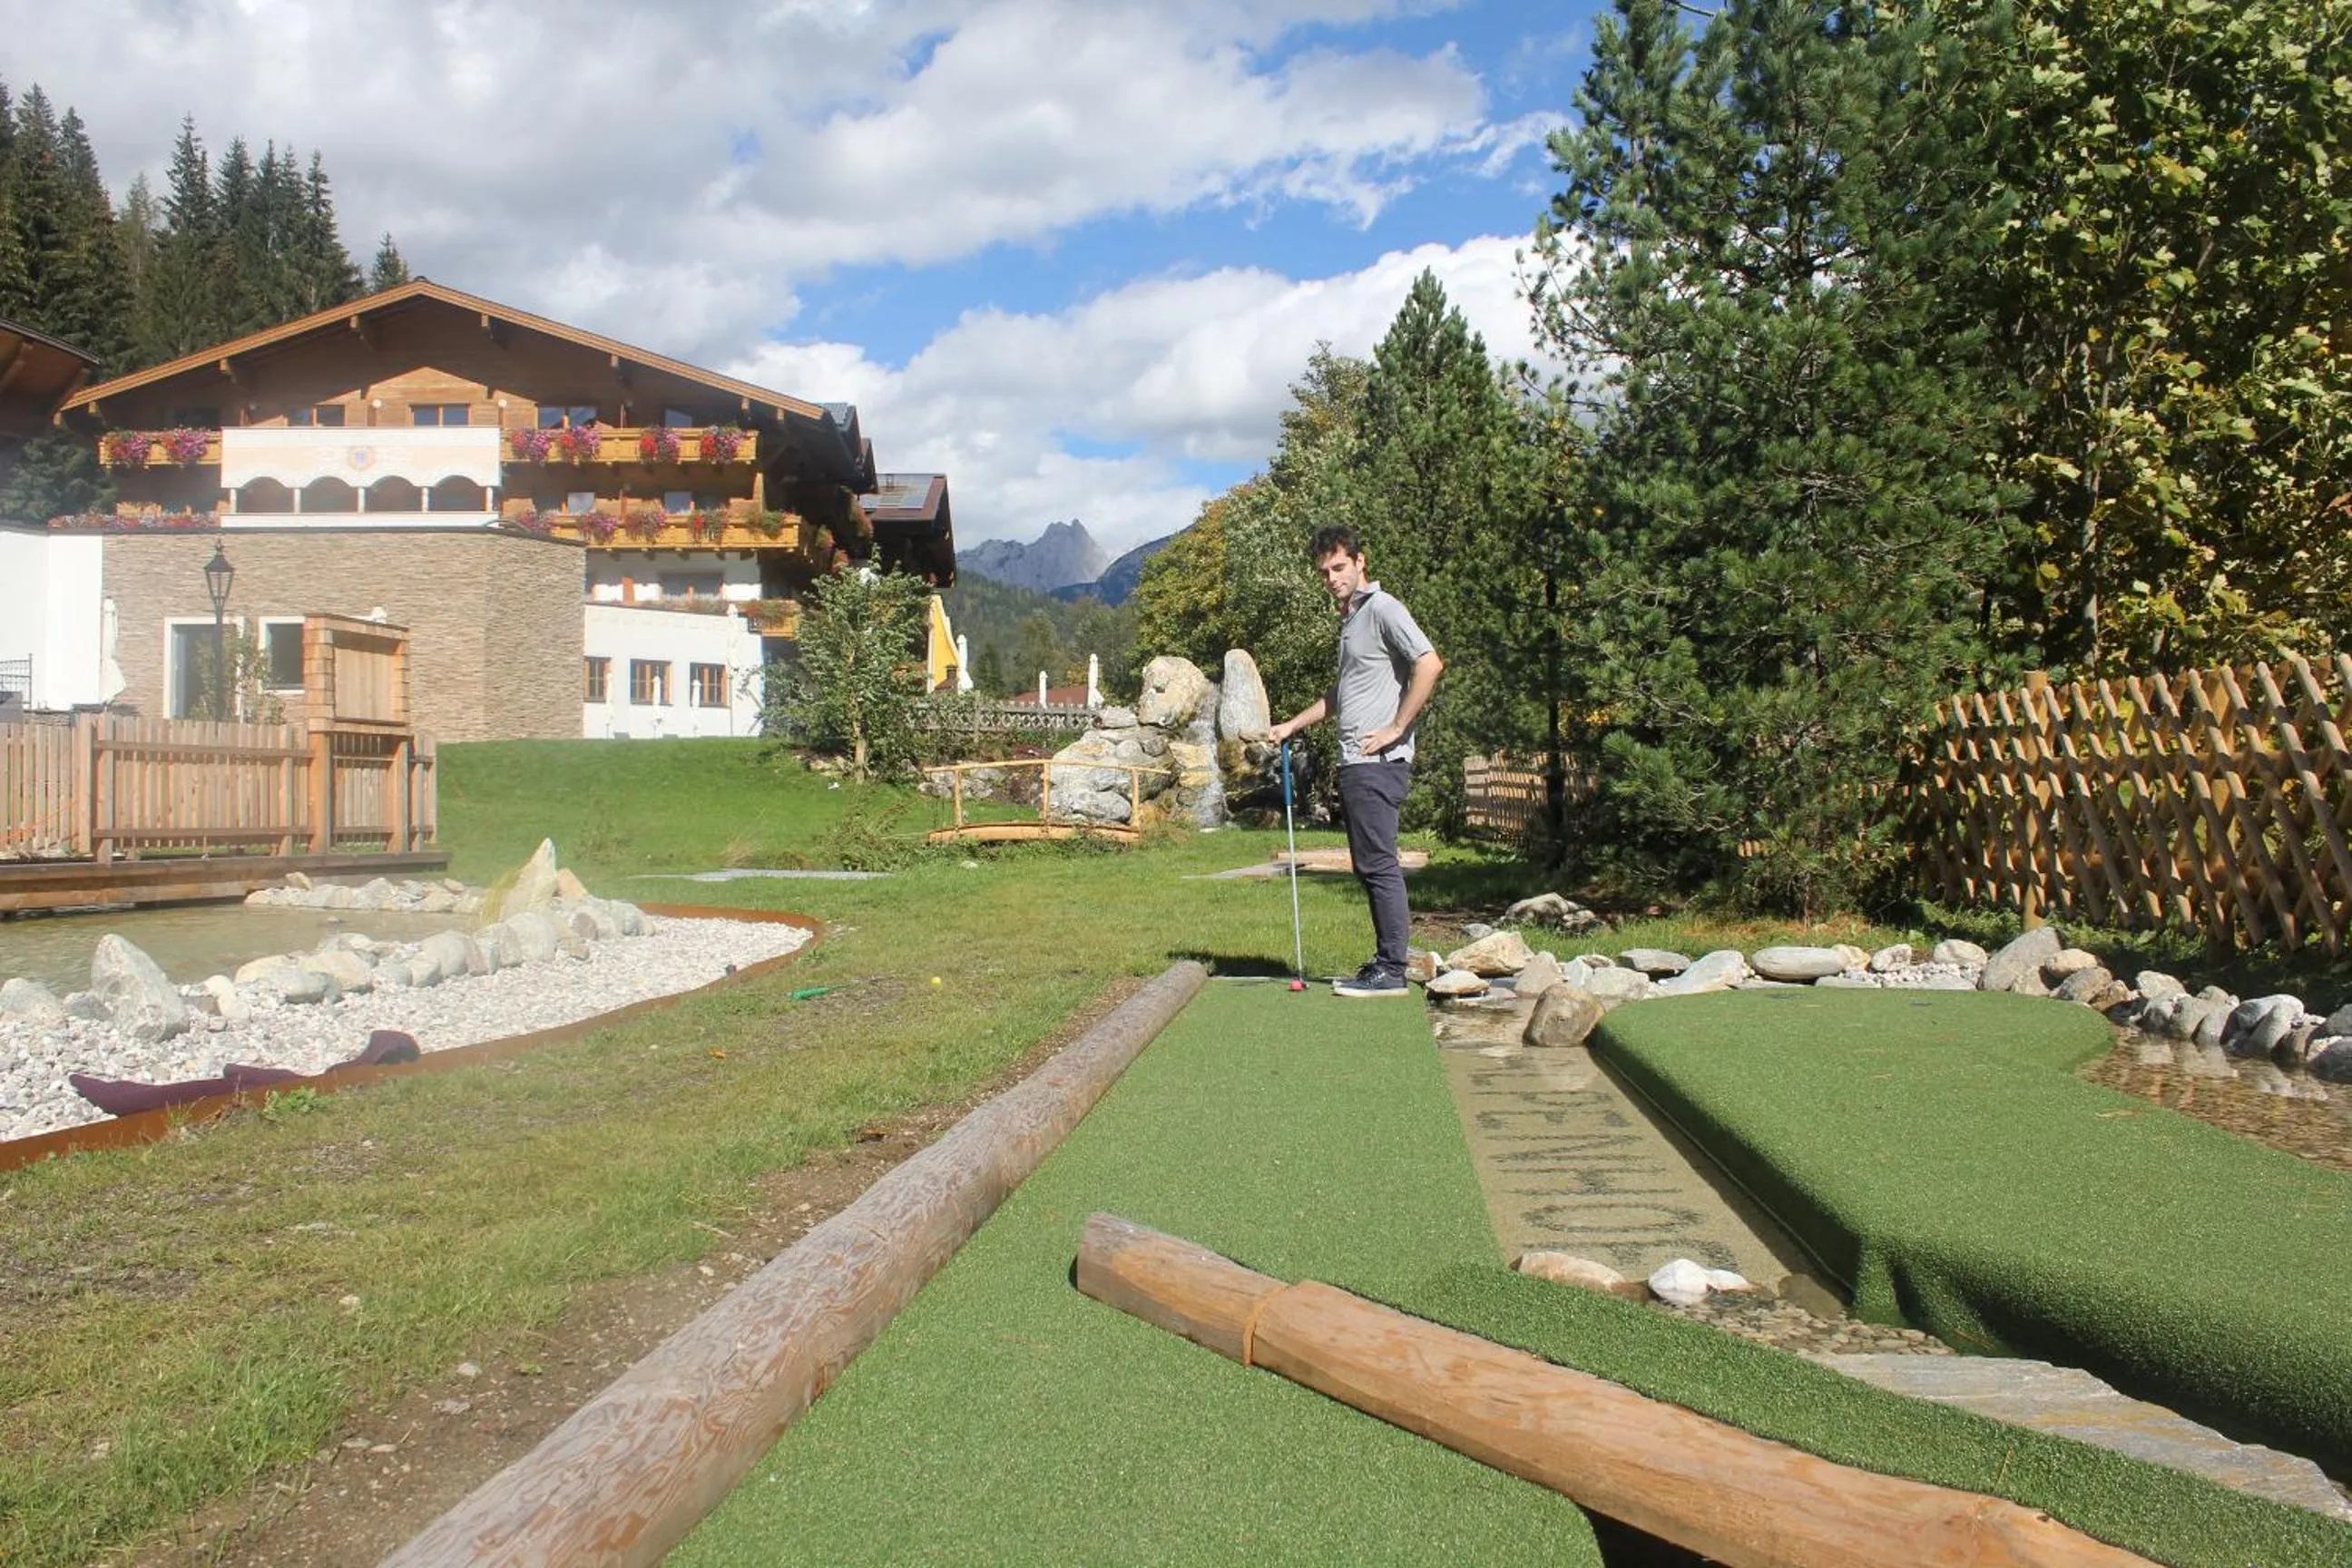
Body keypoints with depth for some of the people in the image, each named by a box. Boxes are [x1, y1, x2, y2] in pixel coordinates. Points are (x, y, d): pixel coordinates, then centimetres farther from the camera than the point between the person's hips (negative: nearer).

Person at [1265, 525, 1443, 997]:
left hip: (1377, 760, -10)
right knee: (1369, 866, 10)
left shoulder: (1382, 609, -8)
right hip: (1356, 762, 10)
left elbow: (1430, 664, -20)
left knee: (1379, 864, -9)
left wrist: (1395, 729, -17)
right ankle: (1385, 962, 15)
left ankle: (1392, 971, -7)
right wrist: (1292, 725, 29)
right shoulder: (1349, 618, 22)